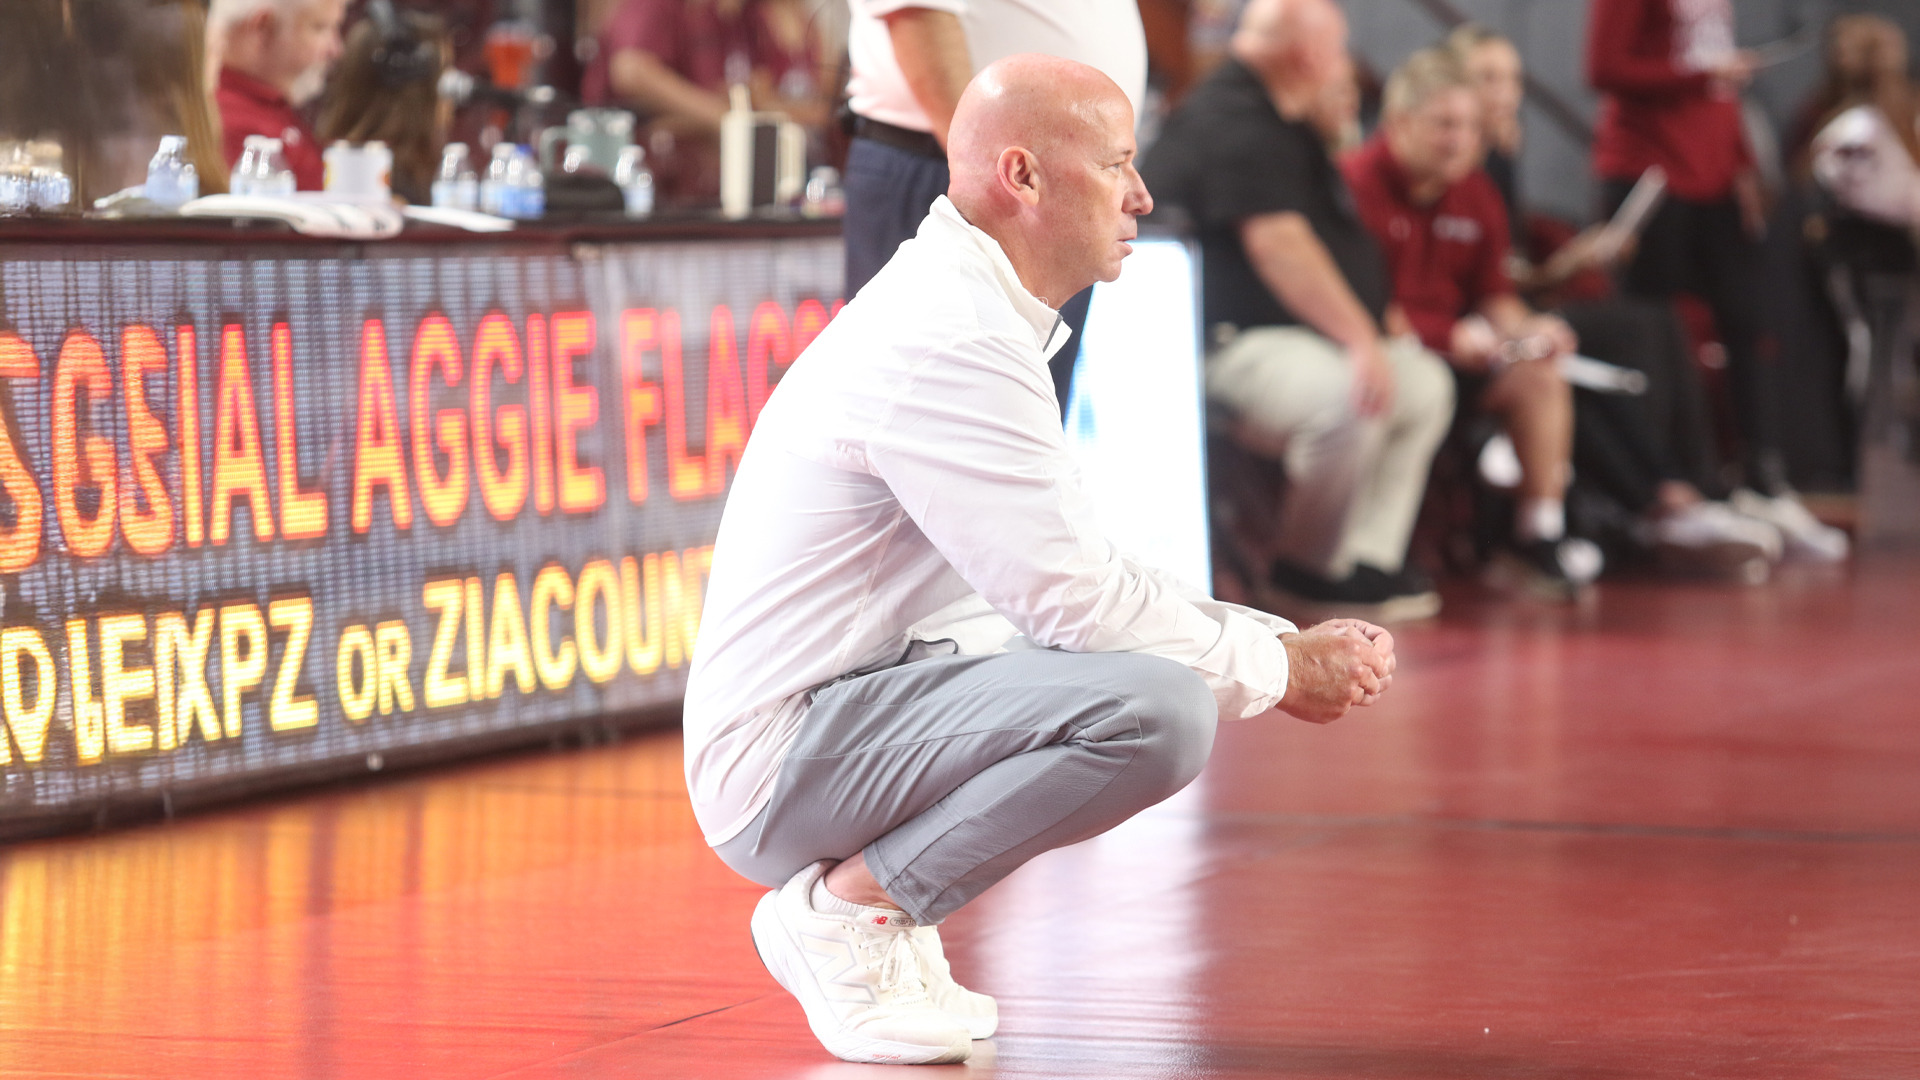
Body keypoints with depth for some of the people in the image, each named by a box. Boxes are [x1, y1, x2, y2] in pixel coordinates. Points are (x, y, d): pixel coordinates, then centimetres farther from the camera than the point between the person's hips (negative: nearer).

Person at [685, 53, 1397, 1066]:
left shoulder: (969, 314, 16)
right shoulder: (950, 339, -18)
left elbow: (1082, 572, 19)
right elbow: (1076, 601, -21)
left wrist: (1289, 640, 7)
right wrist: (1280, 670, -8)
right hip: (785, 762, -11)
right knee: (1157, 710, -26)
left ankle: (868, 908, 10)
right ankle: (844, 906, -11)